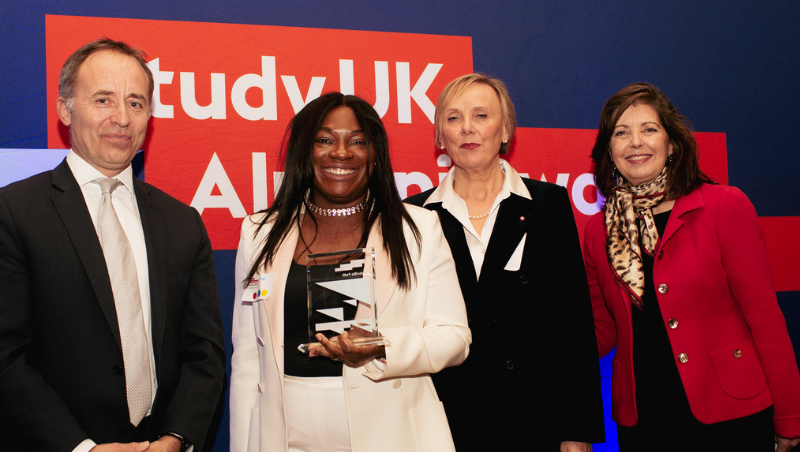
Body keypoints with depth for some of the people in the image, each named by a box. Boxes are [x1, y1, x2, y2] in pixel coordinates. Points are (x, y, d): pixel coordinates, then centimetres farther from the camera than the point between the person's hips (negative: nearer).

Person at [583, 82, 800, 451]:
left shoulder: (726, 206, -7)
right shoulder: (598, 230, 3)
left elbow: (764, 315, -7)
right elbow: (602, 331, 9)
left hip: (728, 409, -3)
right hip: (640, 414, 3)